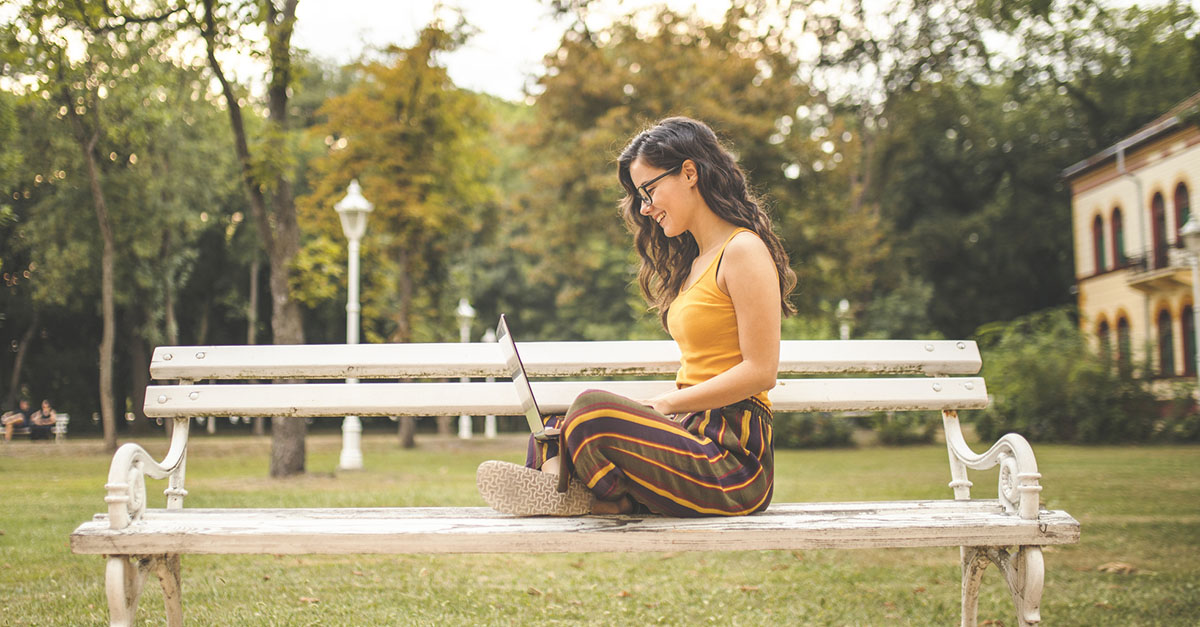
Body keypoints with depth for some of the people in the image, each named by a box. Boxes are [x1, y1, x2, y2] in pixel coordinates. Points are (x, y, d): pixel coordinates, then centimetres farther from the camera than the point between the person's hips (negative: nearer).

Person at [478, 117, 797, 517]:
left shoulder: (744, 251, -7)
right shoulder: (694, 261, 22)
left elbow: (760, 372, -14)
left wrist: (664, 404, -11)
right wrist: (653, 409, 1)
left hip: (734, 455, -9)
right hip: (692, 431, 9)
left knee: (594, 409, -29)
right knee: (548, 434, 1)